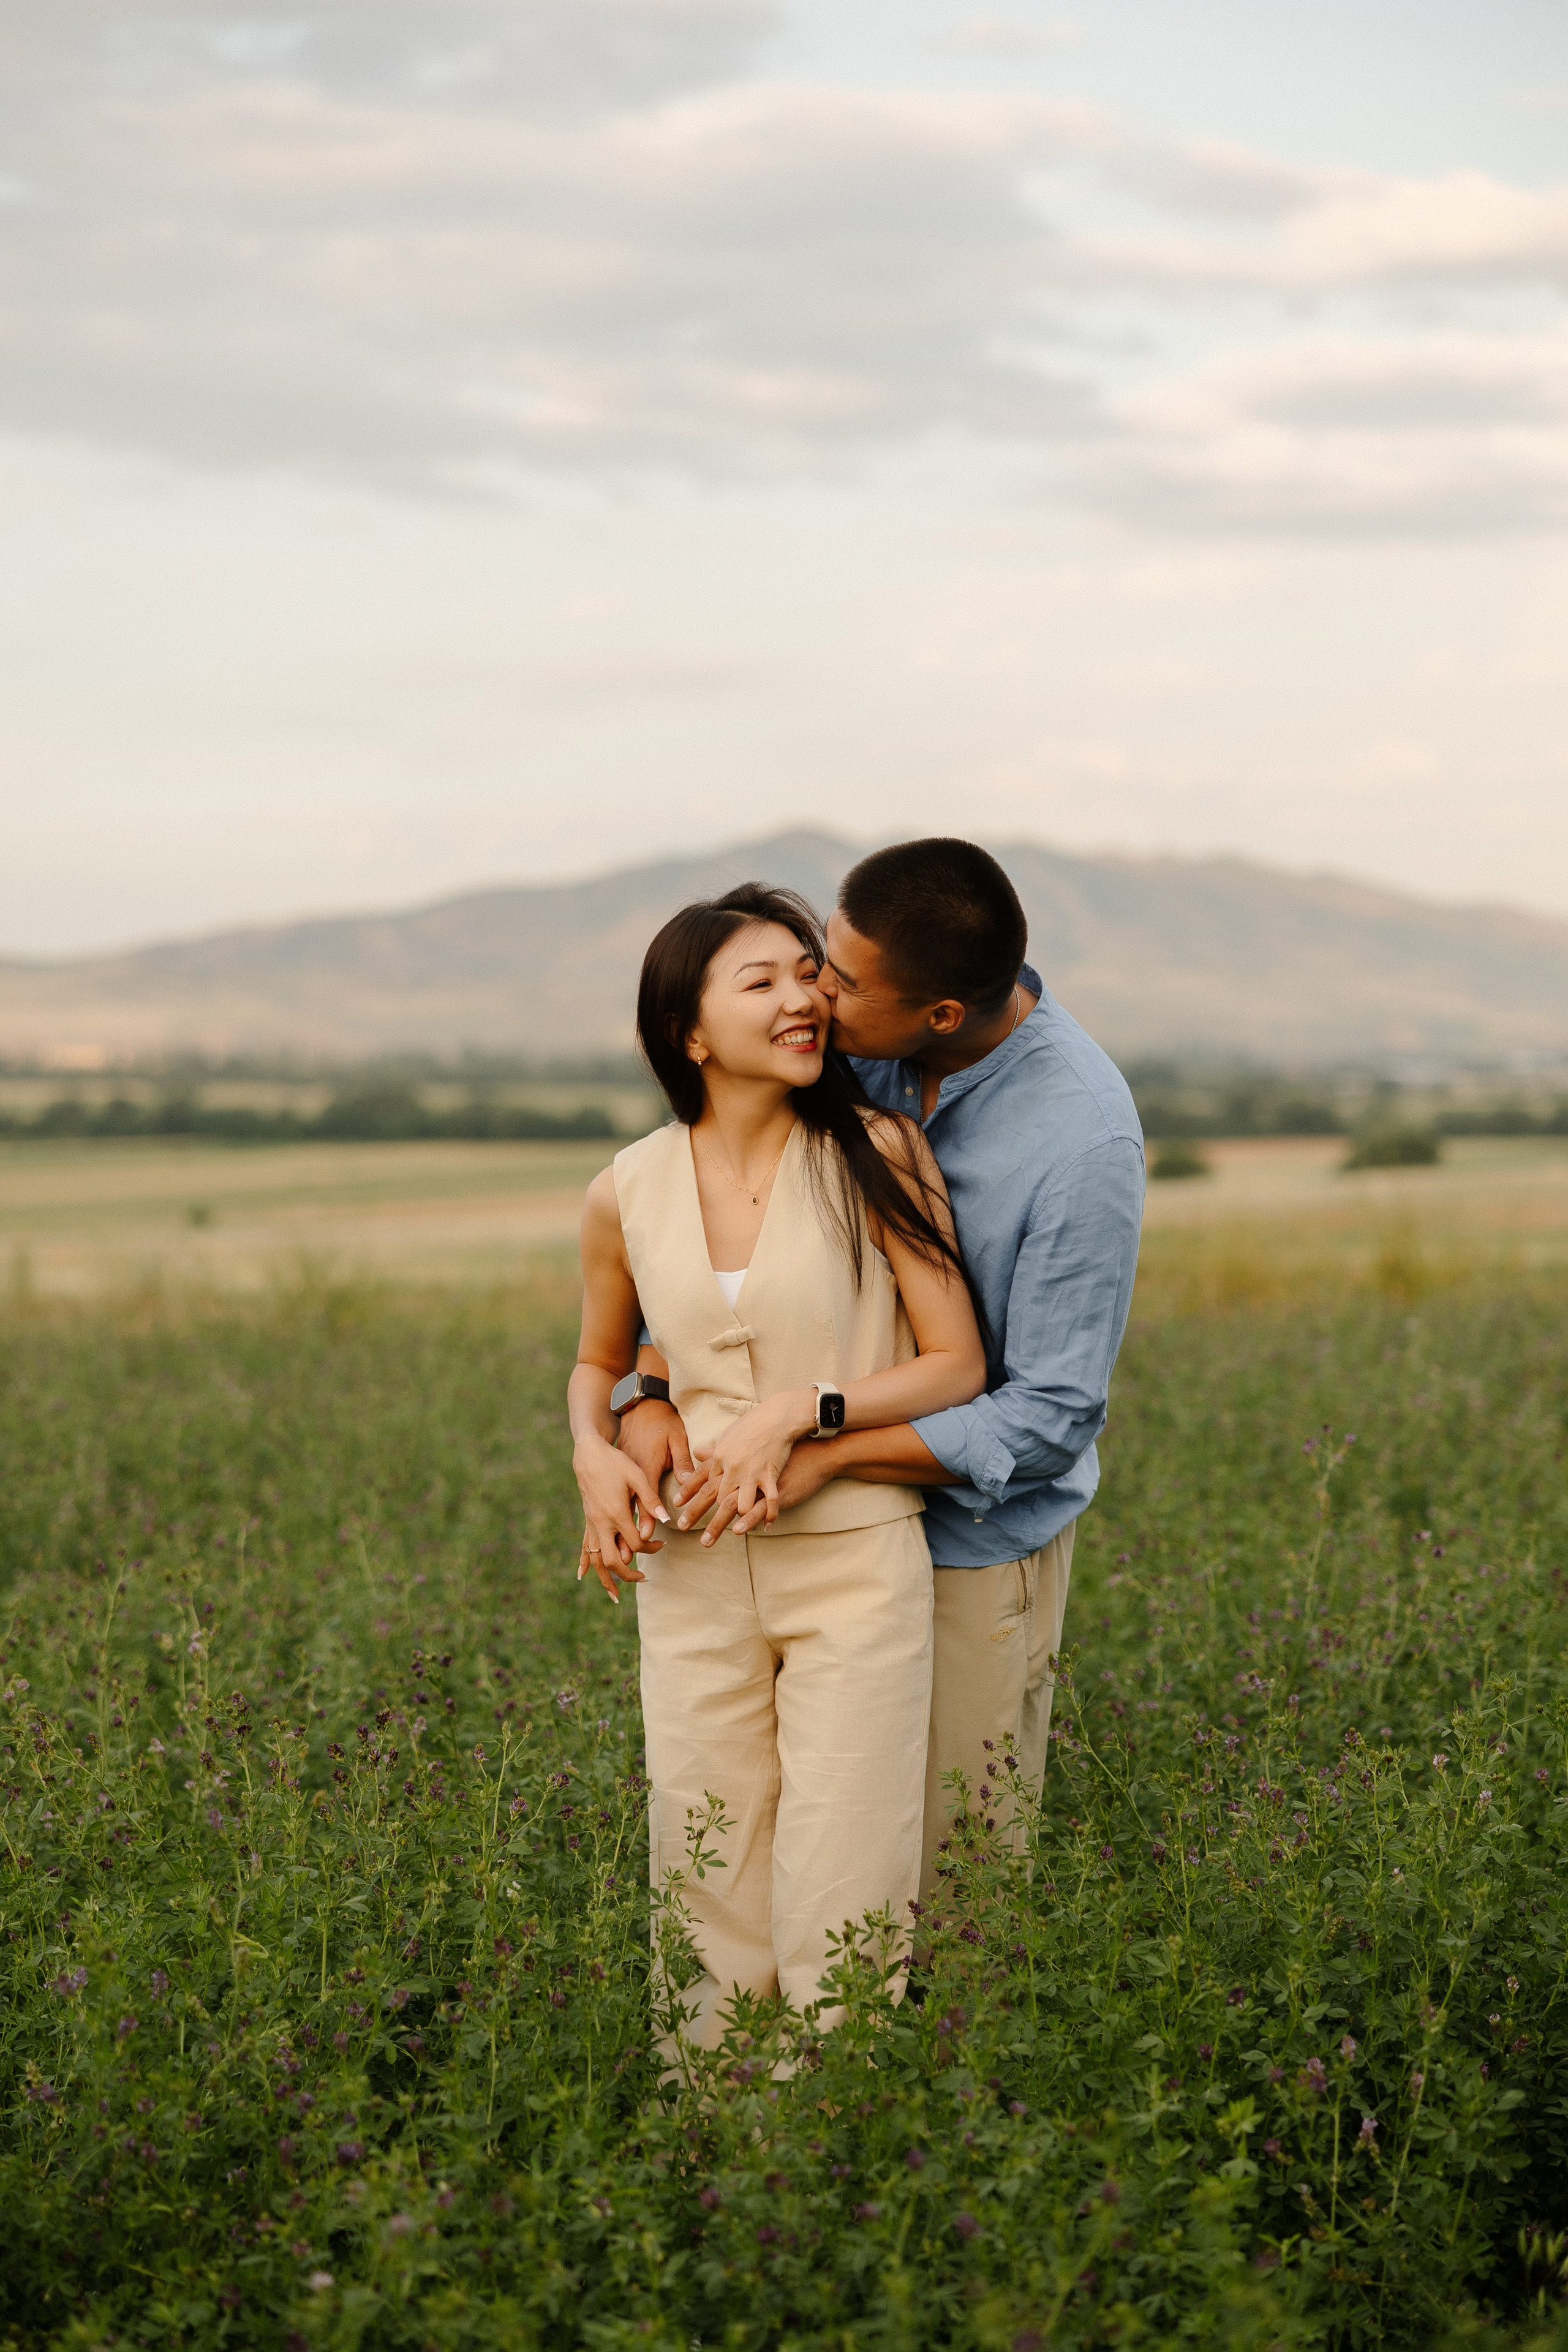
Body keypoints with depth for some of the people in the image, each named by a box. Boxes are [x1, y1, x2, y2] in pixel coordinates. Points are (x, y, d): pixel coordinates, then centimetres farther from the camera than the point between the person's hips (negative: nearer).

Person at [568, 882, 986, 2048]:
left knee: (840, 1909, -3)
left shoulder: (876, 1154, -6)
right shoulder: (628, 1195, 2)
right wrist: (595, 1455, -1)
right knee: (709, 1907, 8)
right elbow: (600, 1362, 20)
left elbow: (957, 1364, -4)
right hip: (693, 1570, 3)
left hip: (856, 1564, -3)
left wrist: (802, 1408, -17)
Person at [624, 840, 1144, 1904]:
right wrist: (649, 1395, -15)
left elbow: (1051, 1418, -22)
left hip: (975, 1532, -5)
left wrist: (820, 1456, -27)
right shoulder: (857, 1047, -9)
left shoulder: (1088, 1144, -25)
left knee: (951, 1873, 5)